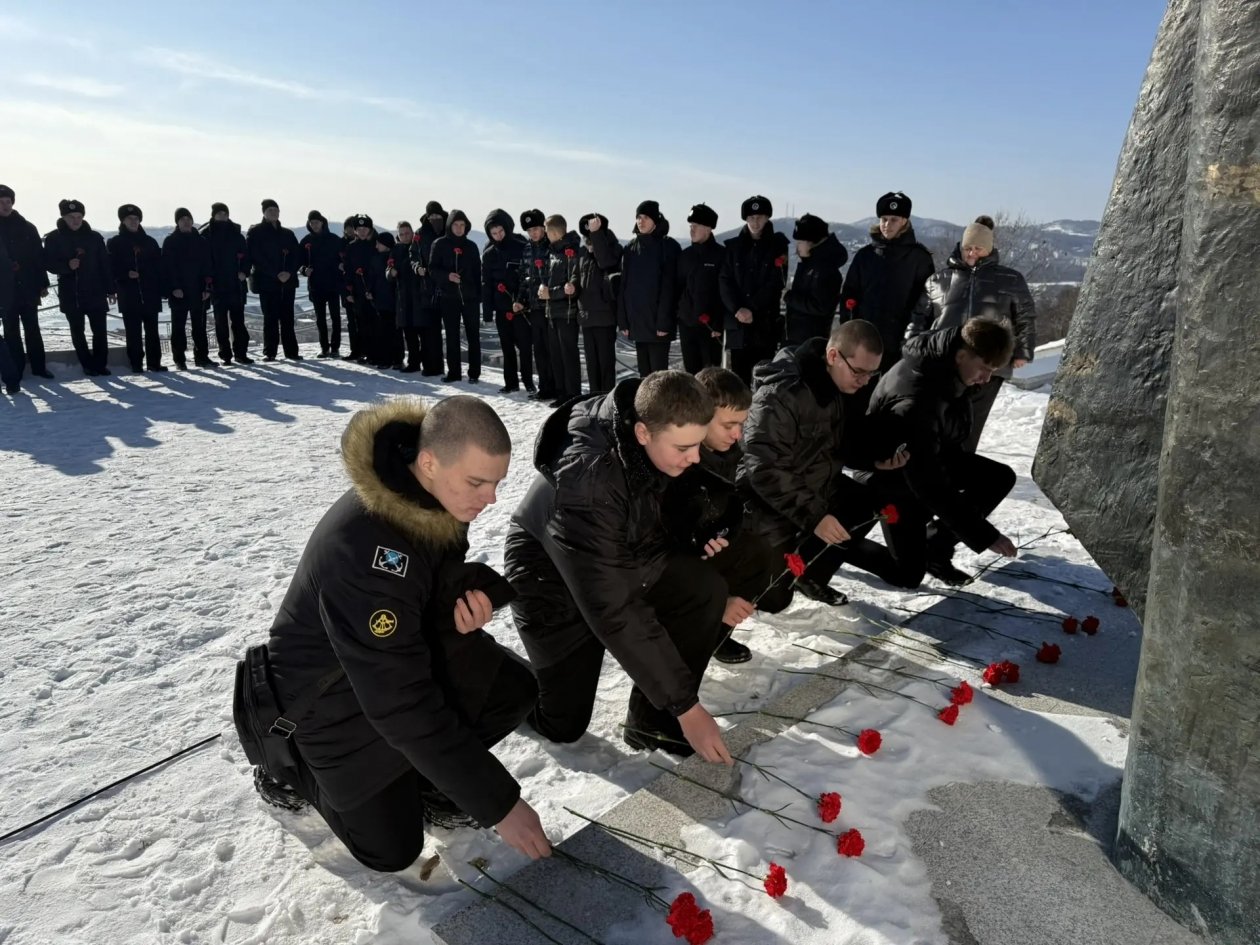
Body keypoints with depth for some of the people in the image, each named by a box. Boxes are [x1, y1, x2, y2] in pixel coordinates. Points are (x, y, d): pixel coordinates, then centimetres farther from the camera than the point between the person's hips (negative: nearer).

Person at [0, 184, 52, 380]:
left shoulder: (27, 227, 5)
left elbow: (39, 256, 5)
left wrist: (42, 283, 0)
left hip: (28, 287, 1)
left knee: (32, 328, 7)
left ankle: (38, 366, 12)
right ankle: (17, 368, 8)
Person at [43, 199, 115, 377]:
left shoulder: (94, 237, 4)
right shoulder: (54, 238, 1)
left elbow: (105, 264, 6)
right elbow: (48, 263, 1)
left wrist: (110, 289, 3)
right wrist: (67, 266, -18)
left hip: (95, 292, 1)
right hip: (70, 294, 0)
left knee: (100, 330, 0)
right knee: (78, 331, 5)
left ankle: (100, 364, 13)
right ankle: (88, 365, 14)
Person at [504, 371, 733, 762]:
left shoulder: (659, 425, -20)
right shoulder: (584, 482, -41)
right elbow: (614, 612, -38)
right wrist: (685, 705, -33)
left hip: (624, 556, 6)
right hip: (554, 578, -5)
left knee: (706, 590, -20)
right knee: (563, 725, 1)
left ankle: (652, 719, -5)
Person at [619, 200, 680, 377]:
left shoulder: (668, 246, -4)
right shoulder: (631, 247, 12)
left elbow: (668, 286, -10)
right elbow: (624, 285, 10)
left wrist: (664, 321, -15)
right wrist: (623, 320, 4)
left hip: (657, 321, -5)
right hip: (636, 321, 5)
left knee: (658, 371, -5)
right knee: (644, 371, 10)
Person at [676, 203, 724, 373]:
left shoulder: (721, 254, -5)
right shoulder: (685, 255, 10)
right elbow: (678, 286, 14)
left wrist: (718, 323, -14)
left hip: (711, 325, -5)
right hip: (686, 323, 5)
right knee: (690, 371, 10)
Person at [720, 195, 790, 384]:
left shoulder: (778, 245, 4)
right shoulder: (733, 246, 10)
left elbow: (776, 283, -5)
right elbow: (725, 281, 2)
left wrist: (752, 309, -13)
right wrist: (737, 309, -13)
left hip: (767, 323, -2)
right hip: (737, 322, 2)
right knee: (739, 377, 3)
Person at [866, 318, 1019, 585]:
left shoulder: (953, 371, -15)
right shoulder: (916, 399, -40)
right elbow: (929, 486, -38)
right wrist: (983, 535, -35)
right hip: (895, 472, -8)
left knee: (1001, 477, 0)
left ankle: (935, 547, 3)